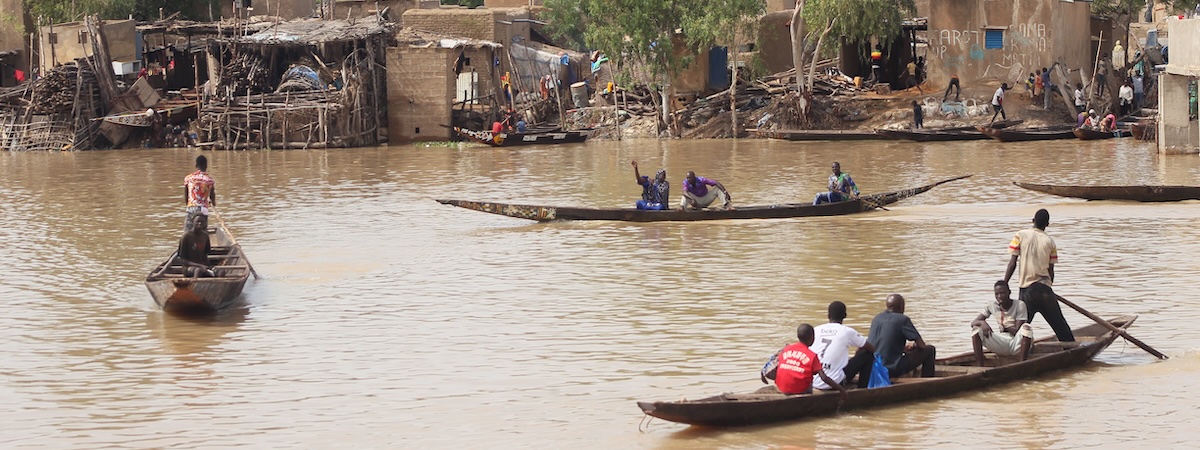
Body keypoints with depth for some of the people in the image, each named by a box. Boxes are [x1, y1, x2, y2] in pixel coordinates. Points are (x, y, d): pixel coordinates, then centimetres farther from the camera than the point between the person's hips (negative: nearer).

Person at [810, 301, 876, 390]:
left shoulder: (816, 330, 5)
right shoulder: (847, 332, -3)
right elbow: (872, 349, 10)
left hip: (813, 383, 5)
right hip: (834, 383, -5)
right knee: (868, 355, 10)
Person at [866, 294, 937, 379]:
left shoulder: (876, 319, 11)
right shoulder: (902, 320, -9)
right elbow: (921, 345, -7)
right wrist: (914, 346, 16)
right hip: (892, 370, -7)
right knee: (929, 350, 6)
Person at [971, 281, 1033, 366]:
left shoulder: (1019, 305, -9)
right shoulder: (992, 306, 1)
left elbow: (1018, 331, -13)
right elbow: (973, 322, -3)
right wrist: (982, 322, -24)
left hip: (1017, 344, -3)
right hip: (1001, 345, 3)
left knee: (1026, 327, -34)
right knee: (976, 329, -15)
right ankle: (980, 367, -22)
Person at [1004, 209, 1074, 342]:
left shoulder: (1020, 236, -1)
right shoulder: (1050, 241, 4)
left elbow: (1012, 263, -5)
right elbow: (1051, 270, 8)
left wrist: (1003, 285, -1)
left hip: (1026, 290, -2)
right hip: (1045, 288, 2)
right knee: (1060, 324, 13)